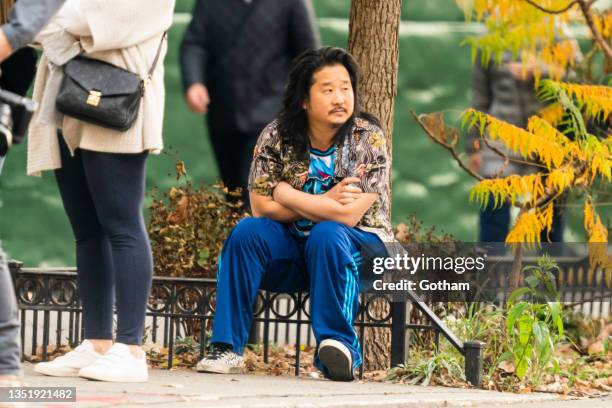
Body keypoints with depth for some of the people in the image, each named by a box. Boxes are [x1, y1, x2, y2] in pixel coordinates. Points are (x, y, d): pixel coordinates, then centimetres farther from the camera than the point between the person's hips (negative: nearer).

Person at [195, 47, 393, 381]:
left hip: (359, 248, -3)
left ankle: (339, 347, -30)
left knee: (326, 235, -35)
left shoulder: (368, 139, -12)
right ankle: (226, 347, -22)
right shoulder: (277, 136, -4)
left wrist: (285, 194, -16)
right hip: (293, 247, 3)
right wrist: (323, 204, -17)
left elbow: (348, 215, -22)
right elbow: (261, 206, -10)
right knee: (247, 232, -24)